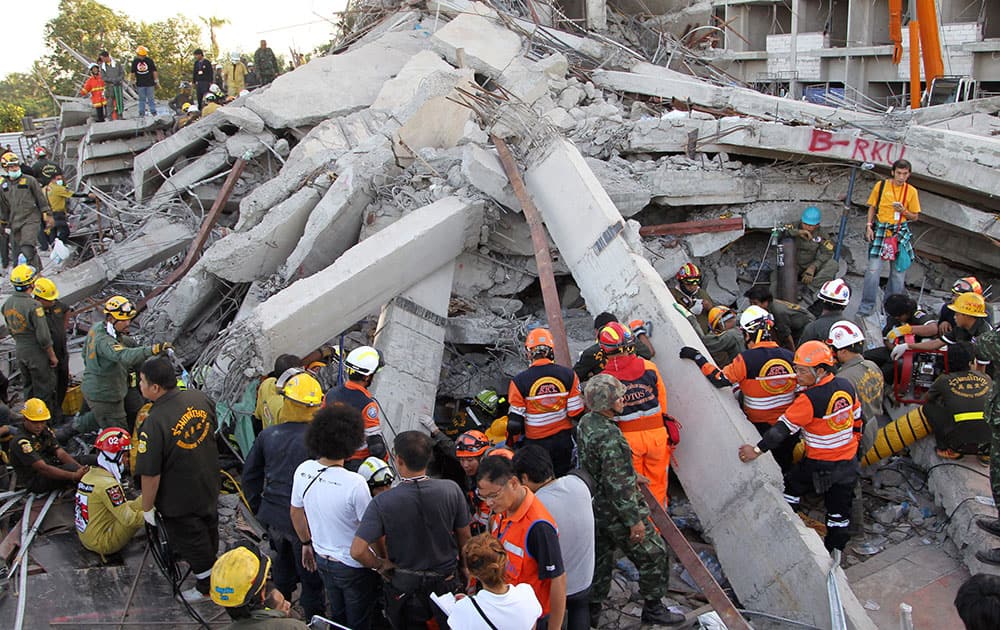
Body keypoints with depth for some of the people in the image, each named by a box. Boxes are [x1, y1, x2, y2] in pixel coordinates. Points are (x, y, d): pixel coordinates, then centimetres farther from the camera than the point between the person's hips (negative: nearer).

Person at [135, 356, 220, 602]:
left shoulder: (154, 424, -34)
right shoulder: (199, 398, -14)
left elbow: (151, 475, -26)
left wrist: (147, 508, -10)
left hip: (179, 499, -6)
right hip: (210, 486, 7)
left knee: (190, 539, 17)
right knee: (208, 529, 30)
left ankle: (208, 586, 36)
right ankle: (211, 563, 55)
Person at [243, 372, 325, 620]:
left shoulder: (267, 435, -2)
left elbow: (250, 475, 7)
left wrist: (258, 507, 20)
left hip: (272, 517, 6)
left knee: (283, 565, 28)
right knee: (311, 577, 13)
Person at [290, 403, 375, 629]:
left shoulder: (303, 471, -14)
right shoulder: (355, 483, -33)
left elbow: (296, 514, 3)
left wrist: (306, 543, 19)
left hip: (322, 560, 6)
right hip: (353, 567, -6)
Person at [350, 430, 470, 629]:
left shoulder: (382, 502, -25)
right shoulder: (451, 490, -19)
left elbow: (357, 551, -28)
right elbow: (464, 536, -5)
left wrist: (380, 565, -8)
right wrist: (463, 566, 13)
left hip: (404, 584, -1)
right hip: (447, 581, 1)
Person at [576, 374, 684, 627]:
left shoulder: (586, 422, -1)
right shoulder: (609, 437, -30)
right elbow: (617, 485, -27)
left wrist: (630, 476, 27)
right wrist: (634, 520, -19)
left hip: (596, 509, 9)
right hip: (617, 513, -9)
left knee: (600, 558, 21)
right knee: (654, 555, 9)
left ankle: (592, 612, 31)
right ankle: (652, 608, 23)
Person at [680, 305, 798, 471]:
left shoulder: (747, 359, -21)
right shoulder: (790, 357, -5)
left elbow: (720, 379, -22)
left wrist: (698, 357, -14)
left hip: (761, 427, -5)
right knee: (785, 470, 22)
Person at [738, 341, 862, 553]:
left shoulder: (809, 400, -25)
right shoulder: (846, 386, -3)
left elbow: (784, 428, -25)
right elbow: (857, 418, 10)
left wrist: (758, 450, -21)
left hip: (819, 464, -6)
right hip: (848, 462, 6)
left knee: (791, 486, 18)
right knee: (839, 511, 14)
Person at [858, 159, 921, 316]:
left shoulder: (911, 191, 3)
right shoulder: (881, 185, 1)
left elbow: (915, 216, 8)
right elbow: (872, 207, 9)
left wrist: (903, 211, -12)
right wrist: (869, 226, -3)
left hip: (901, 233, 1)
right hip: (880, 231, -1)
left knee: (898, 272, 5)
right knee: (873, 270, -8)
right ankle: (866, 306, 0)